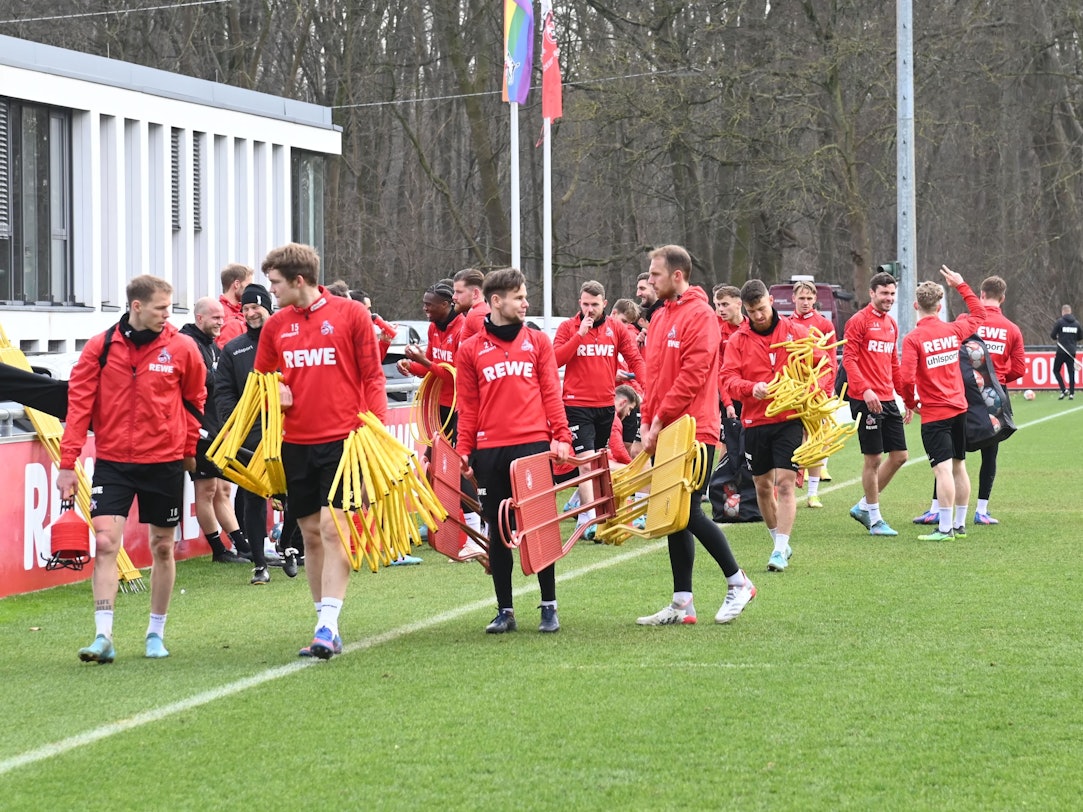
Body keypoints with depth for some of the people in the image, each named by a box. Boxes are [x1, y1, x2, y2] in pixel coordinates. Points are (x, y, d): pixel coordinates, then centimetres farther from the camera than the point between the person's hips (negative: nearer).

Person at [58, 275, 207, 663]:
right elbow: (79, 404, -4)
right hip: (112, 460, -1)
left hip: (164, 462, 1)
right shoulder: (100, 347, -5)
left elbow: (195, 400, 11)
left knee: (163, 547, 9)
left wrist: (188, 449, 15)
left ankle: (156, 634, 22)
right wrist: (68, 462, -7)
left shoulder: (181, 348, -4)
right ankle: (103, 636, -9)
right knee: (105, 543, -11)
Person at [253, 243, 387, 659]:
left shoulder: (351, 314, -2)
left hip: (342, 439, -5)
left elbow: (372, 376, -1)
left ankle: (328, 624, -16)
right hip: (295, 443, 5)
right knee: (311, 535, 7)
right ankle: (326, 628, 14)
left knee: (333, 526, -14)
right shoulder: (275, 326, 9)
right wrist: (274, 394, -3)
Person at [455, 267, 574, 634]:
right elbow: (468, 407, 7)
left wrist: (561, 436, -5)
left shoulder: (538, 341, 10)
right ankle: (505, 611, 12)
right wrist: (463, 450, -1)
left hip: (534, 445, 0)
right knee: (498, 532, 5)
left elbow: (551, 393, 6)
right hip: (490, 452, 0)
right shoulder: (471, 350, 8)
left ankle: (549, 607, 7)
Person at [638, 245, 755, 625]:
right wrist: (648, 424, 9)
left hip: (694, 432, -8)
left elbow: (691, 376, -18)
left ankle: (738, 583, 10)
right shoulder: (660, 316, 15)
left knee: (689, 513, -7)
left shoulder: (699, 316, -11)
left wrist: (660, 421, -16)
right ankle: (682, 604, 10)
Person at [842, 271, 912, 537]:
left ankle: (864, 507, 19)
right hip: (865, 400, -8)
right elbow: (849, 360, -14)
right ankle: (874, 519, 8)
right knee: (874, 458, -3)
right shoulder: (858, 321, -7)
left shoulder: (891, 324, 16)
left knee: (899, 455, 6)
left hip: (888, 400, 8)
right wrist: (865, 390, -26)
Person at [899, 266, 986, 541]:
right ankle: (960, 524, 22)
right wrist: (961, 286, 29)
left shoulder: (913, 339, -13)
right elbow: (978, 315, 23)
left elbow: (907, 379, -21)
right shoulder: (954, 330, 2)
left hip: (934, 414, -6)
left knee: (943, 468, -10)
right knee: (959, 466, 14)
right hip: (959, 408, 6)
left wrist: (911, 402, -2)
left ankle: (945, 528, -12)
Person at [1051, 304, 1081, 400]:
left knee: (1056, 370, 8)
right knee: (1071, 372, 7)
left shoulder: (1060, 321, -7)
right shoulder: (1076, 323, 5)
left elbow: (1052, 336, -6)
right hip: (1072, 351, 4)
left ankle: (1064, 389, -6)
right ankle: (1071, 393, 4)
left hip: (1061, 351, -4)